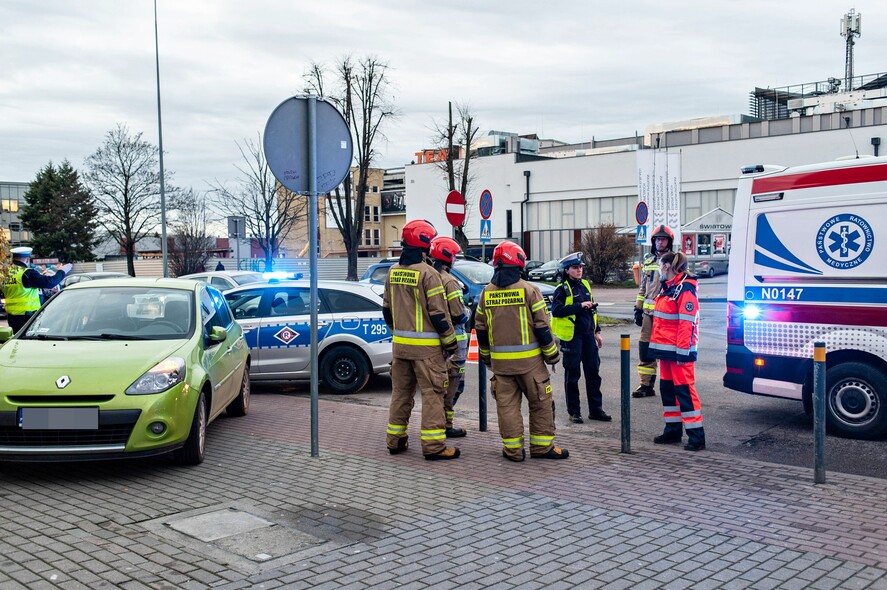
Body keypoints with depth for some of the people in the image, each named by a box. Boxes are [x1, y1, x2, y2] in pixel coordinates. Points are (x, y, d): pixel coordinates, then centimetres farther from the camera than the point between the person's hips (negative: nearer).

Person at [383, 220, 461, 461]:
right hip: (426, 346, -7)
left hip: (400, 344, 7)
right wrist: (450, 341, -5)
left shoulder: (393, 272, 7)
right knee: (432, 393, -2)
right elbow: (438, 313, -14)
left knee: (401, 391, 15)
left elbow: (387, 309, 15)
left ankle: (395, 440, 22)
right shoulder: (428, 273, -15)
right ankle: (433, 446, -1)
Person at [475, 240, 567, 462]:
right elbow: (542, 326, -8)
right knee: (540, 403, 9)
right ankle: (542, 446, 14)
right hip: (528, 360, -3)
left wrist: (486, 356, 22)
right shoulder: (528, 290, -9)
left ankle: (513, 449, 11)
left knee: (506, 404, 9)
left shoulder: (487, 292, 3)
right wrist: (552, 355, 3)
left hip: (500, 360, 4)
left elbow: (480, 328, 10)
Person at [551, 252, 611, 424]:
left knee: (593, 372, 9)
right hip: (572, 336, -6)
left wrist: (597, 332, 19)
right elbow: (556, 310, -21)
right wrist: (579, 306, -23)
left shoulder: (585, 285, 14)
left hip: (588, 335, 6)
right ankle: (574, 411, 11)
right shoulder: (562, 289, -7)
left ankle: (596, 409, 17)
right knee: (572, 375, 2)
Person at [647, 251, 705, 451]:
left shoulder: (685, 289, -15)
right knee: (667, 388, 14)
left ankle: (696, 436, -3)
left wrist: (682, 352, -22)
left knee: (684, 390, -8)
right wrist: (658, 348, 19)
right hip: (666, 350, 10)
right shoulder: (667, 288, 15)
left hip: (679, 351, -10)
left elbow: (686, 323, -20)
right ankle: (673, 430, 25)